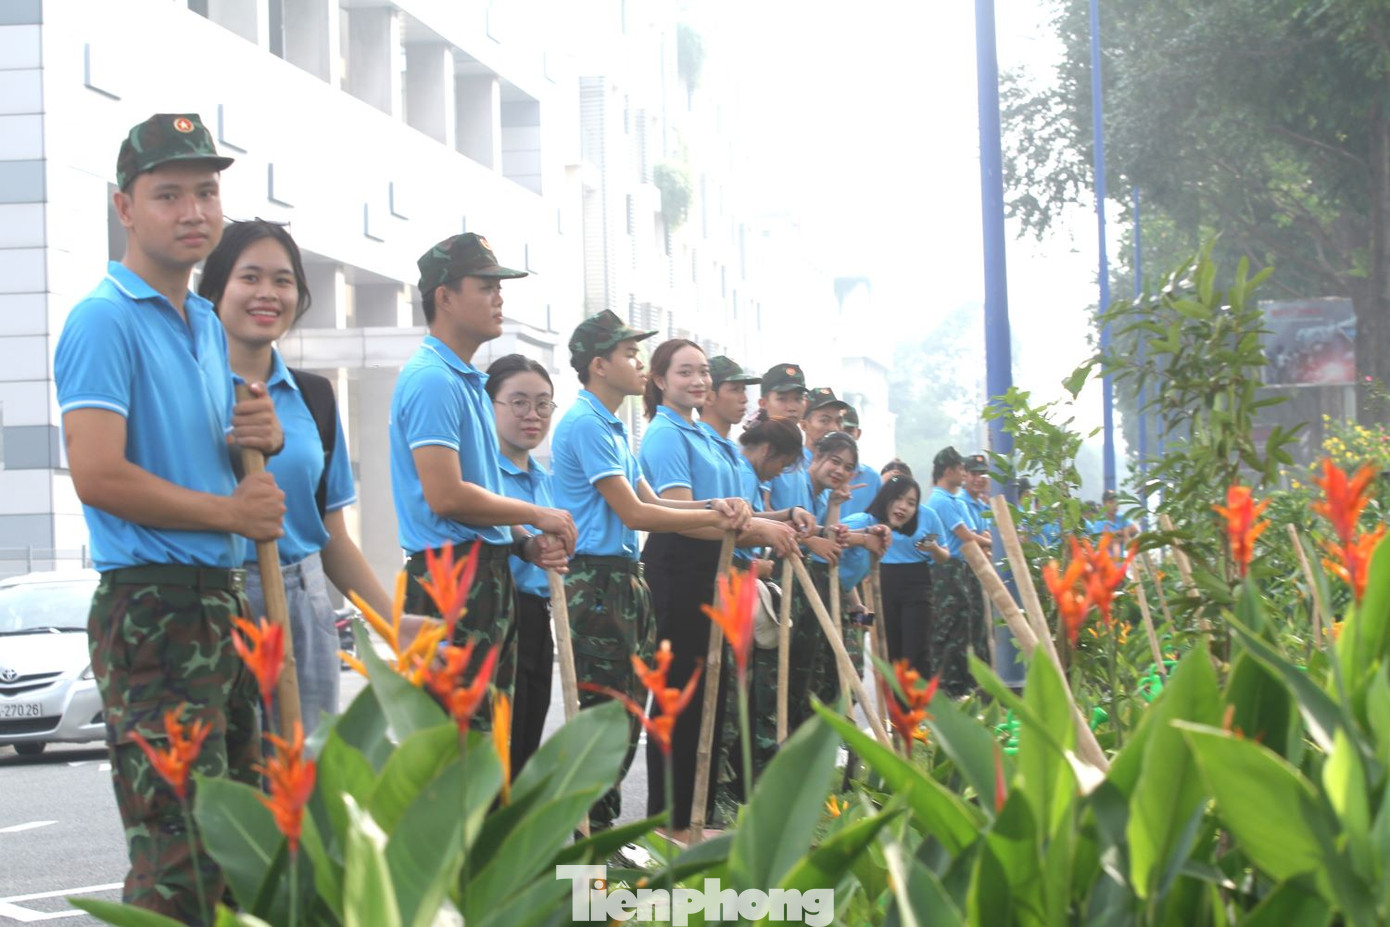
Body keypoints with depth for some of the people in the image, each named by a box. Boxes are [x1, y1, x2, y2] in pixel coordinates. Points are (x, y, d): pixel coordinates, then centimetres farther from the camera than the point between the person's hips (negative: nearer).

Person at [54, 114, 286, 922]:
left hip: (226, 597, 9)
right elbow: (98, 476, -21)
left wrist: (263, 437, 4)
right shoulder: (106, 320, -11)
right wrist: (231, 512, -11)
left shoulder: (207, 324, 16)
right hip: (153, 604, -9)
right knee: (182, 861, -10)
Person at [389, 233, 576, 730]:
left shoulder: (471, 382, 19)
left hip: (487, 575, 11)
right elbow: (446, 496, -22)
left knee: (491, 727, 13)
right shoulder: (432, 380, -13)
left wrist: (527, 543, 6)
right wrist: (537, 516, -10)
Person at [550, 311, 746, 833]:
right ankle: (591, 833, -3)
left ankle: (603, 824, 20)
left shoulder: (614, 428, 20)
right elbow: (633, 514, -16)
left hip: (625, 579, 10)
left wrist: (713, 507, -2)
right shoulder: (585, 424, -13)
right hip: (594, 580, -10)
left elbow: (648, 500, 15)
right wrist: (713, 517, -9)